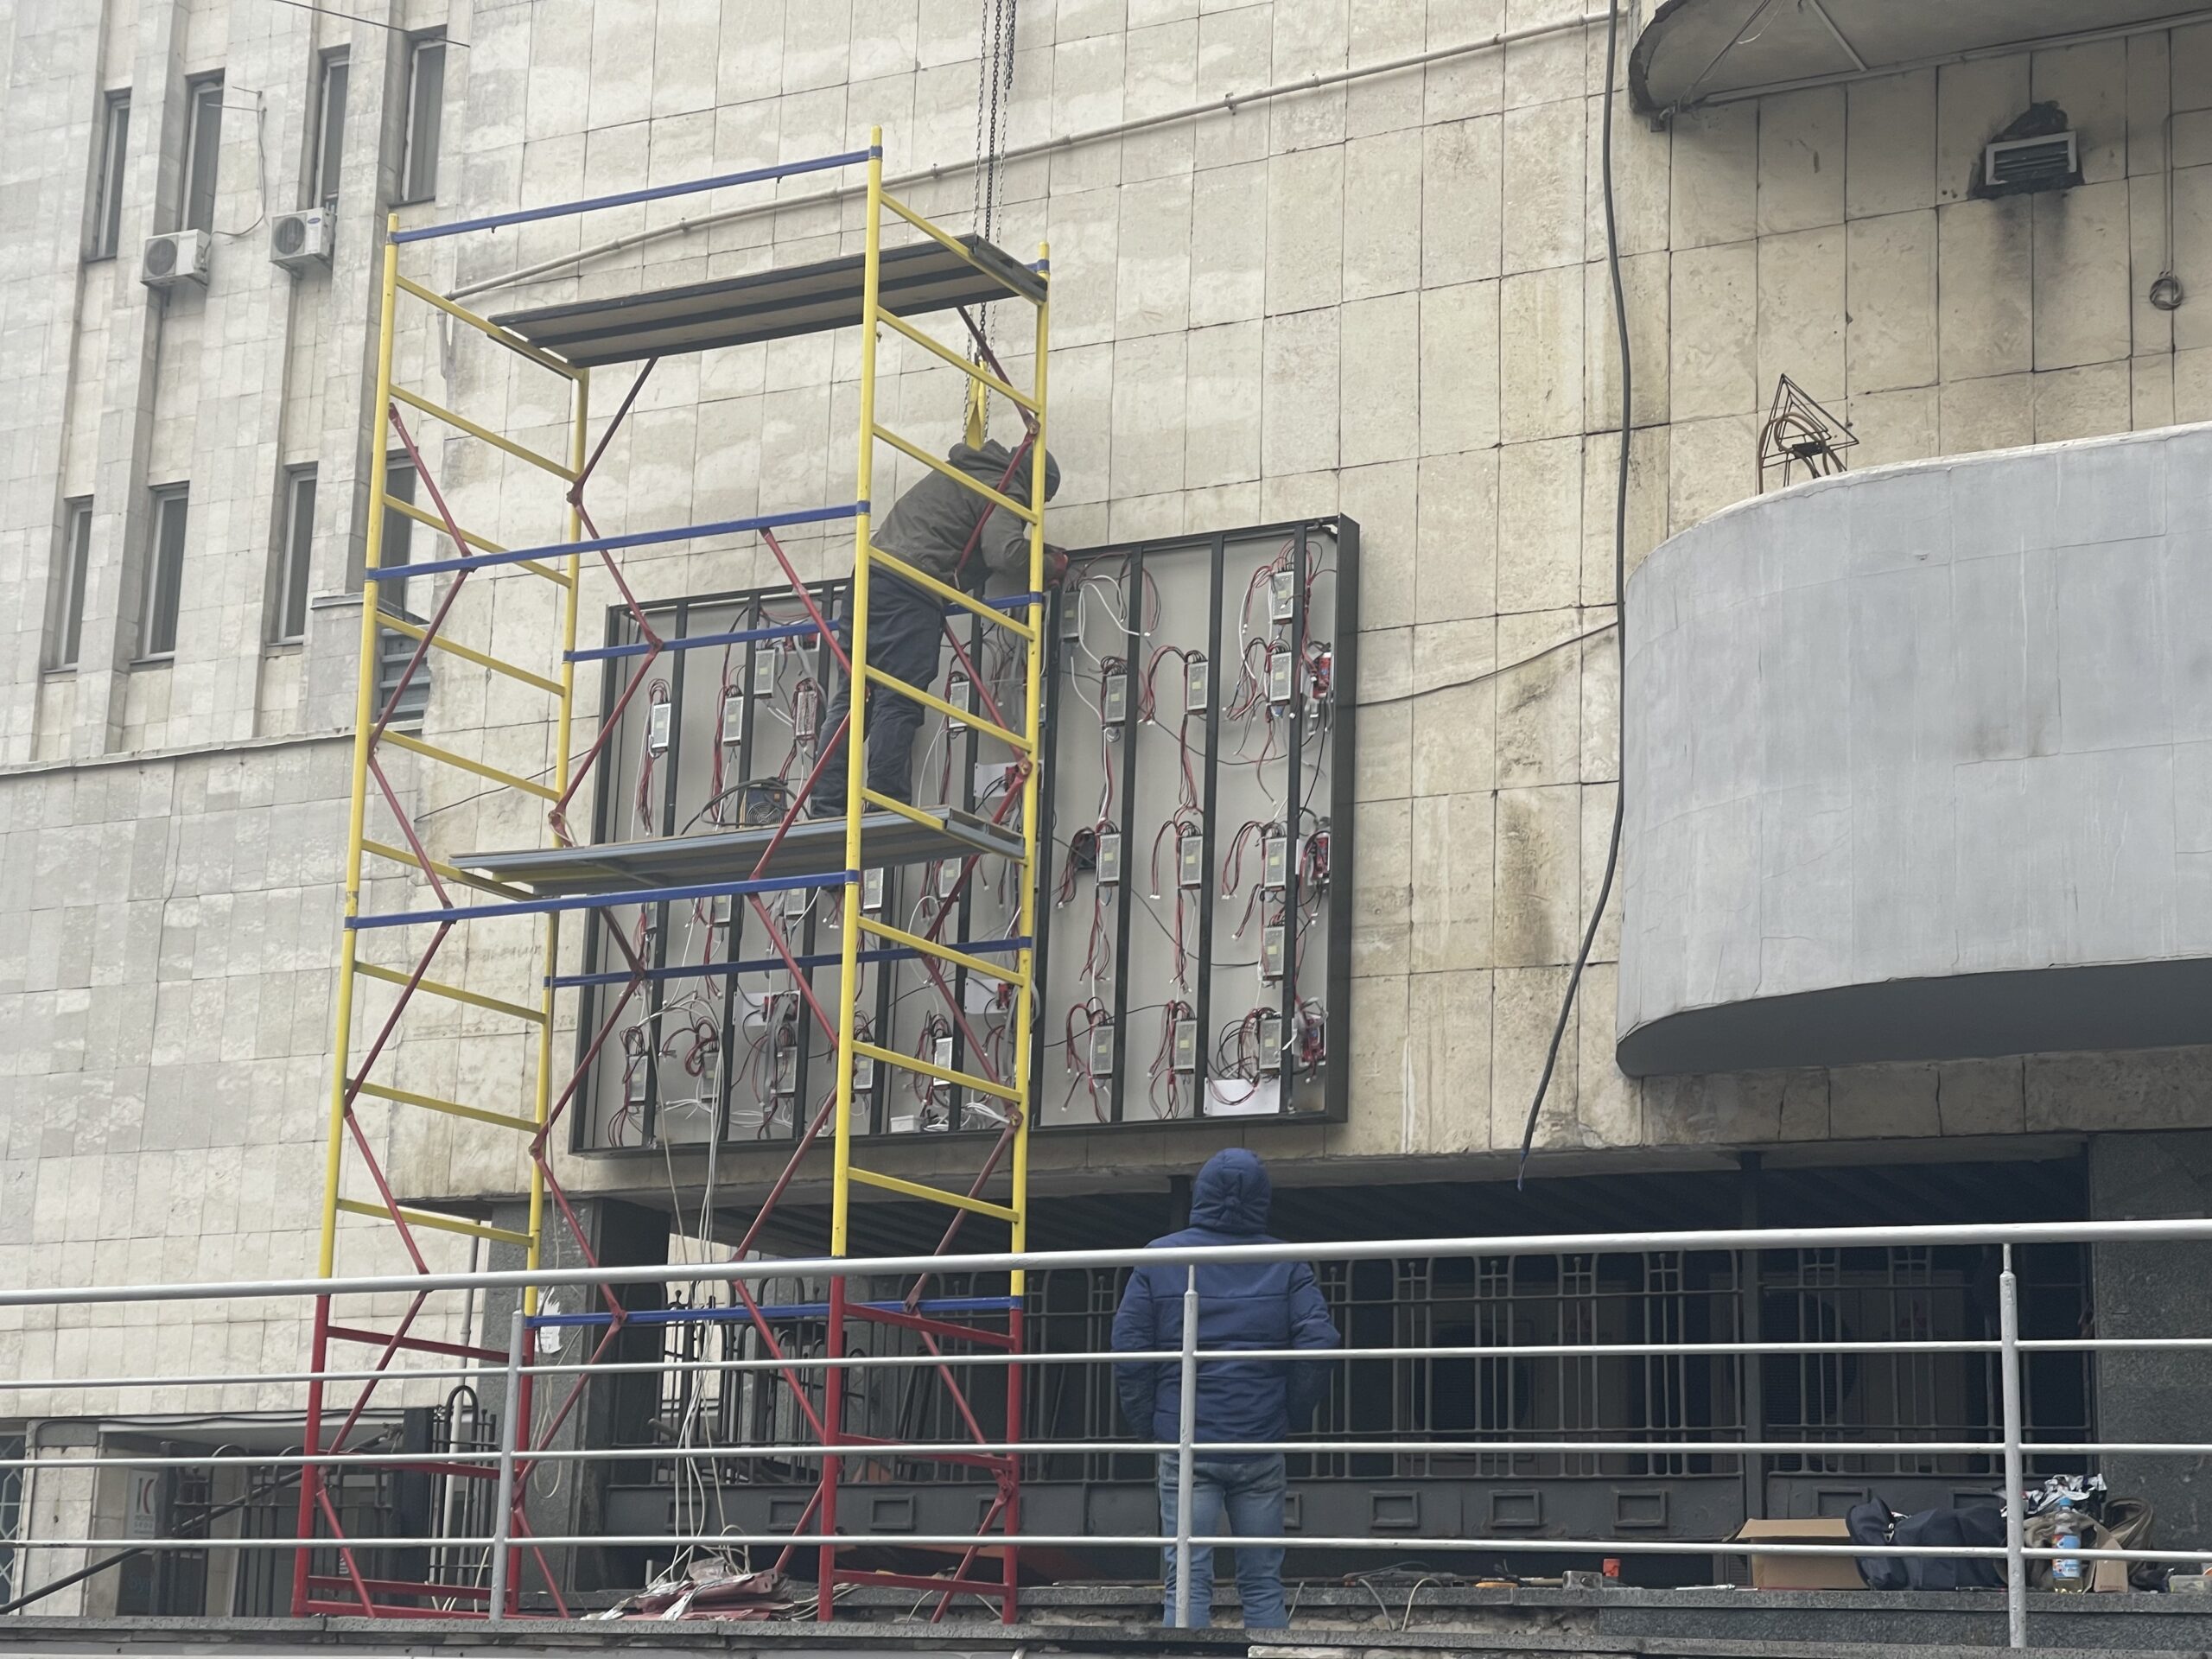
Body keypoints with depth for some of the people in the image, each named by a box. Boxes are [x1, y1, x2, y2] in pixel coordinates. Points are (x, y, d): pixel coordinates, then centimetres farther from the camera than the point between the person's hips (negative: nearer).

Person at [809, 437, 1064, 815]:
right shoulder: (1004, 492, 2)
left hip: (869, 574, 8)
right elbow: (1006, 553, -14)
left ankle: (827, 810, -1)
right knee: (899, 705, -10)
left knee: (852, 697, 5)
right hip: (911, 593, -8)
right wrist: (1051, 567, 5)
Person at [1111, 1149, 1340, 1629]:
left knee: (1188, 1583, -2)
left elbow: (1128, 1348, -2)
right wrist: (1294, 1417, 8)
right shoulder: (1286, 1265, 4)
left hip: (1184, 1443, -1)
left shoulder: (1159, 1258, 3)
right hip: (1261, 1446, 1)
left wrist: (1145, 1421, 7)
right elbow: (1318, 1343, -4)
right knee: (1263, 1584, 8)